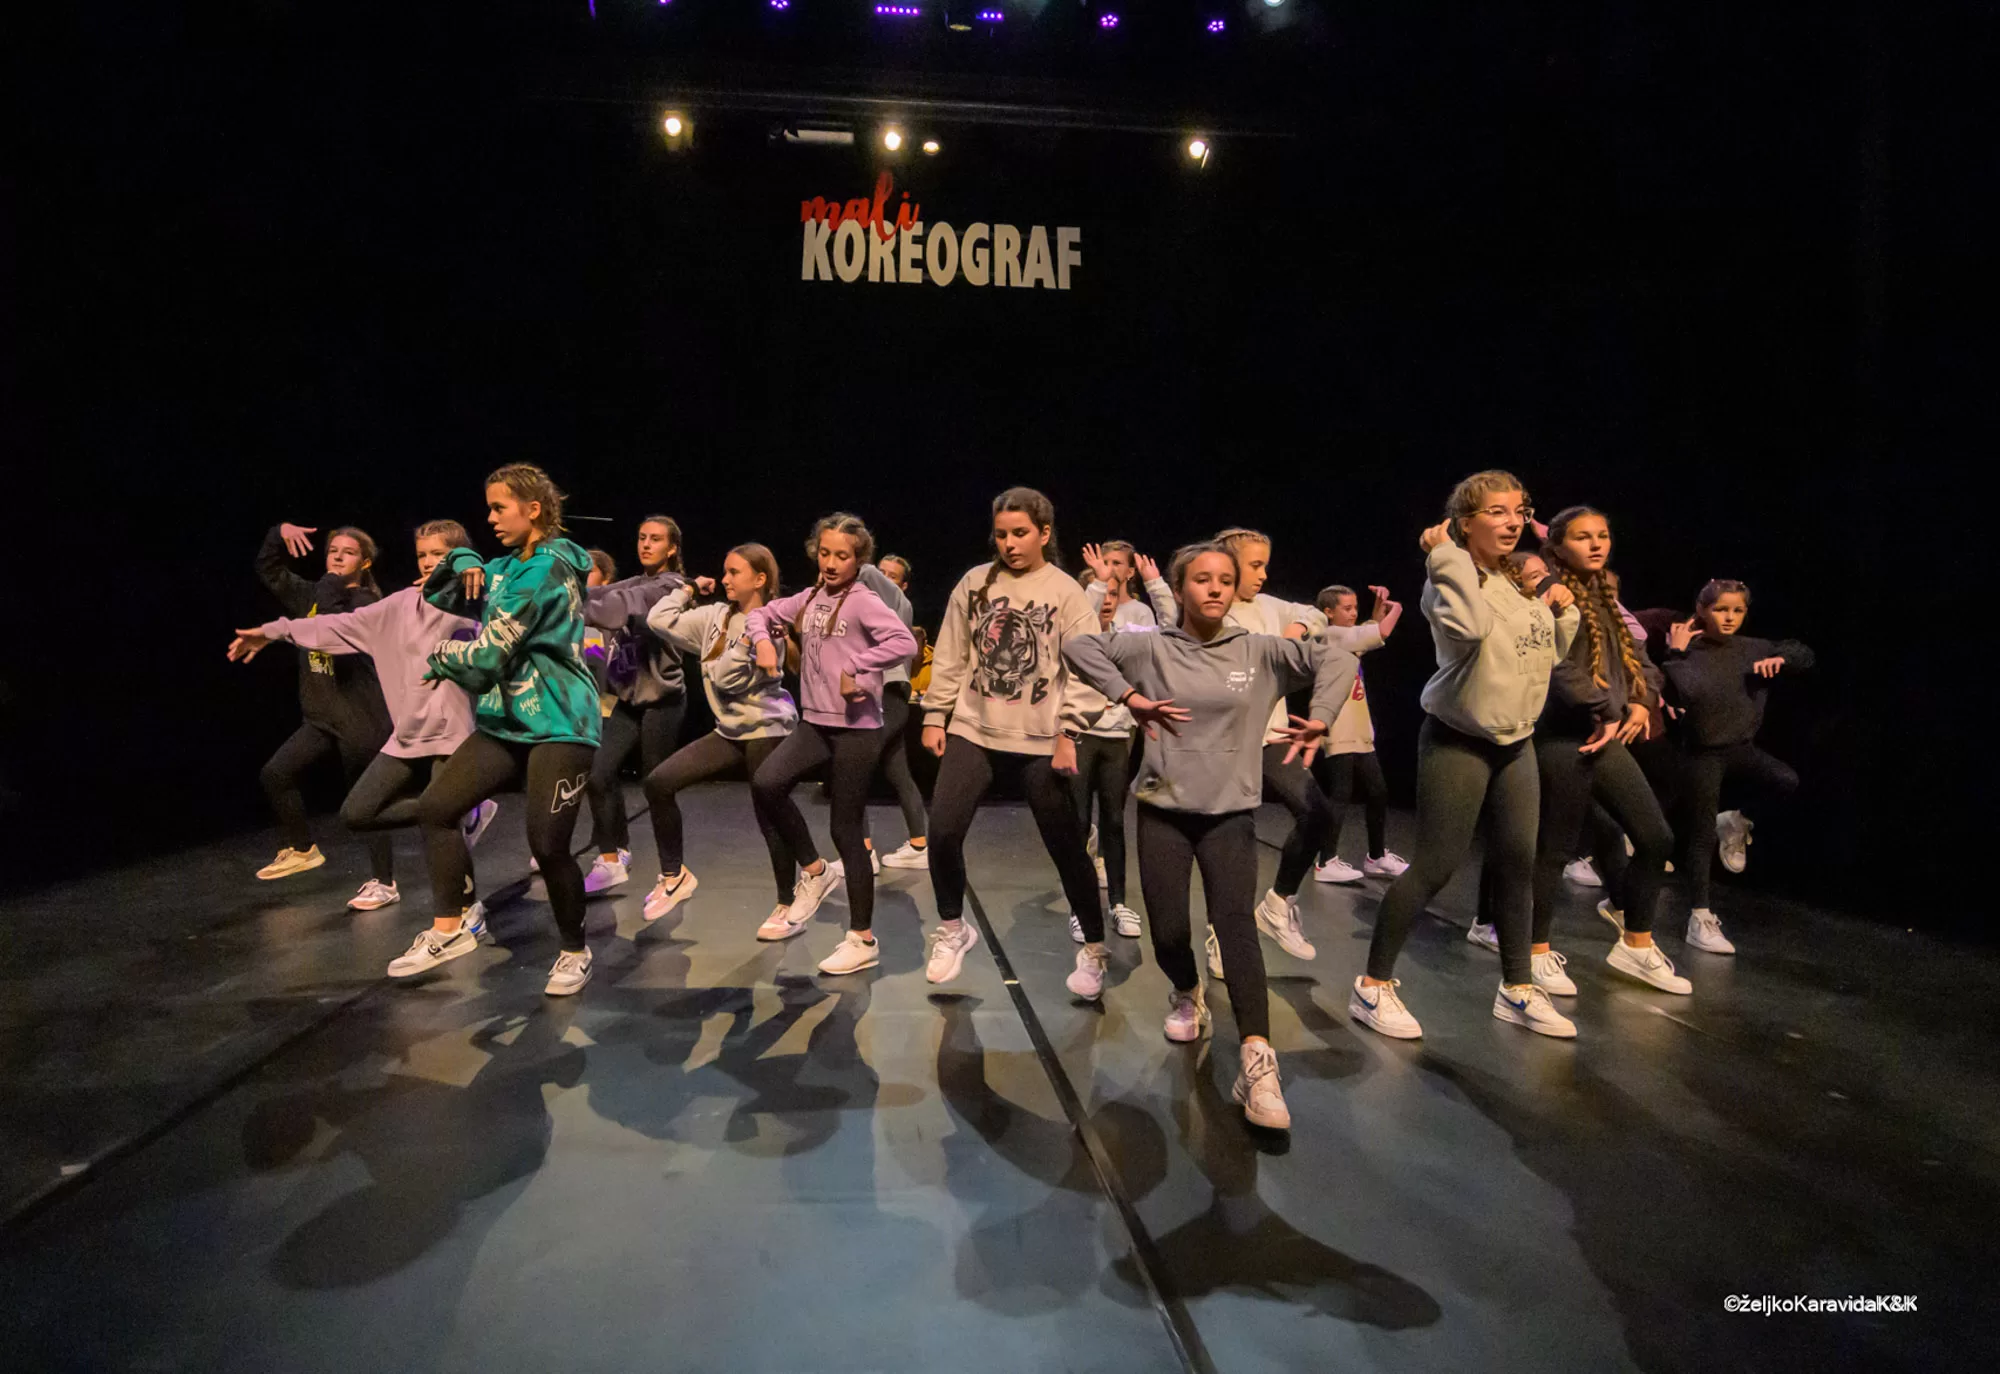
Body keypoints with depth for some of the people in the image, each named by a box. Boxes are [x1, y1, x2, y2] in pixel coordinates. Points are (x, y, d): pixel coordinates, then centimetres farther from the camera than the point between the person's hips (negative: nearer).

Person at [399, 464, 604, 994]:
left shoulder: (547, 568, -14)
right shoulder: (507, 567, 14)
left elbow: (487, 654, -16)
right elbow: (438, 597, 22)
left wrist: (441, 657, 4)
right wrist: (462, 562, 3)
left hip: (559, 726, -9)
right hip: (507, 722, 9)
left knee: (547, 845, -11)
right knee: (434, 807, 3)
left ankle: (575, 952, 12)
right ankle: (448, 931, 15)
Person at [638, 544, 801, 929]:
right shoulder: (715, 617, 6)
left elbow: (727, 679, -18)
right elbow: (659, 621, 1)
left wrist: (749, 638, -27)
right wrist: (690, 589, 6)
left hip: (767, 730, -6)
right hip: (729, 731, 6)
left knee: (769, 816, 0)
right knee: (659, 783, -5)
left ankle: (787, 904, 19)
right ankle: (675, 875, 10)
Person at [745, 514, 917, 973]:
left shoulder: (863, 601, -10)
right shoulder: (808, 599, 9)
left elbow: (904, 642, -25)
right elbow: (760, 614, 22)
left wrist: (854, 668, -21)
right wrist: (764, 641, 1)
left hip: (857, 728, -6)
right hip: (815, 721, 6)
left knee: (846, 828, -1)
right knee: (766, 784, -15)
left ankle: (863, 940, 13)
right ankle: (814, 872, 10)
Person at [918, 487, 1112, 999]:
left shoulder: (1065, 592, -3)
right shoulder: (975, 583, 4)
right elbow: (951, 655, 8)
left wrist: (1069, 732, -13)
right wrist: (935, 716, 5)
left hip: (1041, 740, -2)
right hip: (973, 730, 3)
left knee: (1066, 845, 4)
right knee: (943, 832, -6)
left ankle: (1093, 950, 23)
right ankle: (952, 929, 20)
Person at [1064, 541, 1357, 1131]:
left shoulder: (1259, 651, 2)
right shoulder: (1151, 648, -1)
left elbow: (1336, 660, 6)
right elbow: (1077, 645, 0)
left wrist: (1320, 721, -5)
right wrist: (1127, 695, -8)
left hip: (1231, 811, 0)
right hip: (1164, 807, 1)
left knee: (1234, 921, -20)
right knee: (1168, 931, 0)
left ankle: (1257, 1063, -22)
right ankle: (1187, 994, 36)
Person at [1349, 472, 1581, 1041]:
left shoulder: (1521, 584, 11)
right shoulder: (1449, 579, -13)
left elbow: (1550, 654, 20)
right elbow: (1471, 626, -36)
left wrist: (1562, 612, 3)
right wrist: (1448, 557, -26)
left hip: (1515, 740, 8)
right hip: (1458, 741, -8)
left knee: (1517, 863, 11)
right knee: (1435, 866, -7)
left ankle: (1517, 989, 26)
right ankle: (1373, 985, 6)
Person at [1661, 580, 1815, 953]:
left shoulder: (1754, 649, 4)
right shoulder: (1690, 651, -9)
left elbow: (1804, 655, 15)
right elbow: (1687, 692, -26)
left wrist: (1781, 658, -4)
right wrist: (1676, 654, -22)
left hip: (1741, 749, 4)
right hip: (1701, 754, -4)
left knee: (1787, 781, -25)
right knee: (1701, 836, 1)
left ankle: (1737, 823, 6)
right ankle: (1700, 919, 11)